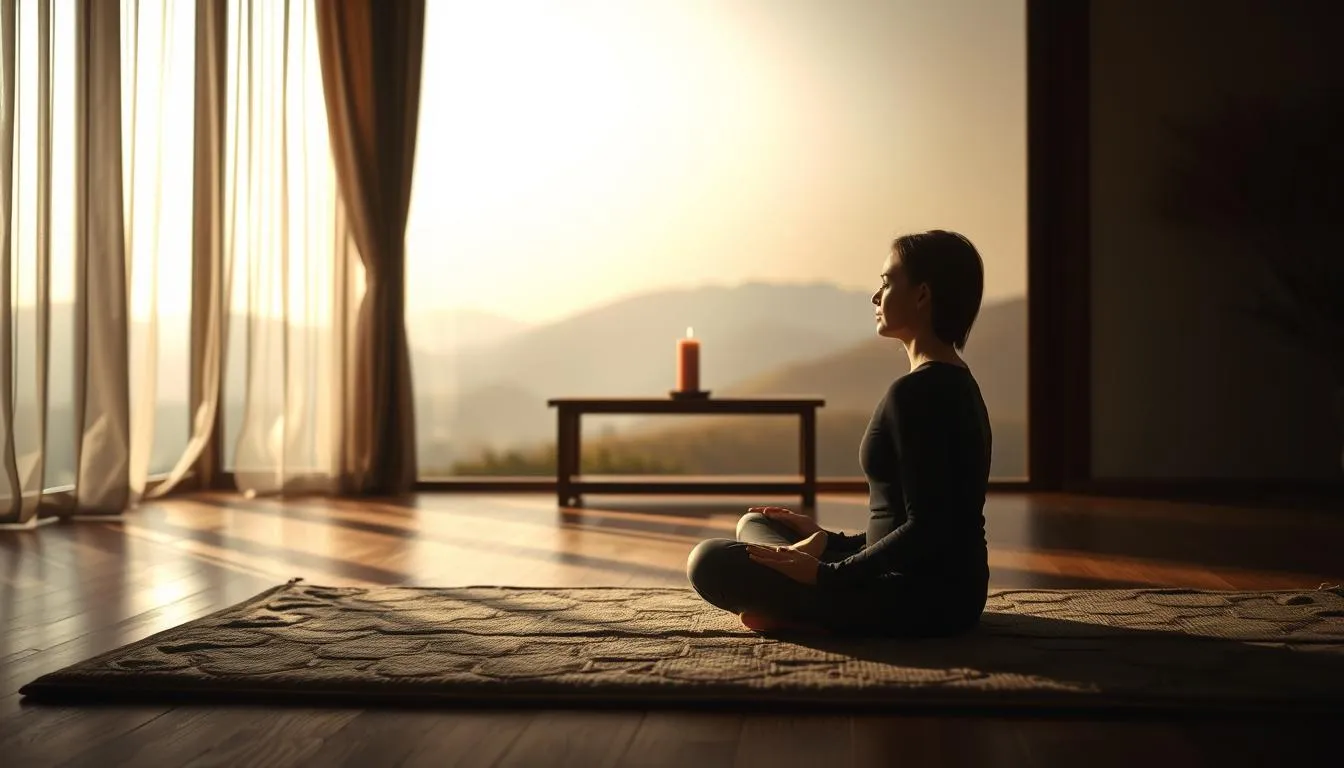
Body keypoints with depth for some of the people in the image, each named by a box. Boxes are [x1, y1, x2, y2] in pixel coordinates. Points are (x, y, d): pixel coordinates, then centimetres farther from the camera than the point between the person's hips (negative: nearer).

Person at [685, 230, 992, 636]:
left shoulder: (914, 393, -18)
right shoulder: (957, 383, 14)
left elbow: (927, 530, -24)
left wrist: (826, 574, -18)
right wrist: (830, 544, 19)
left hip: (922, 598, -10)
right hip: (950, 589, 10)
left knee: (710, 561, -14)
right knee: (755, 523, 21)